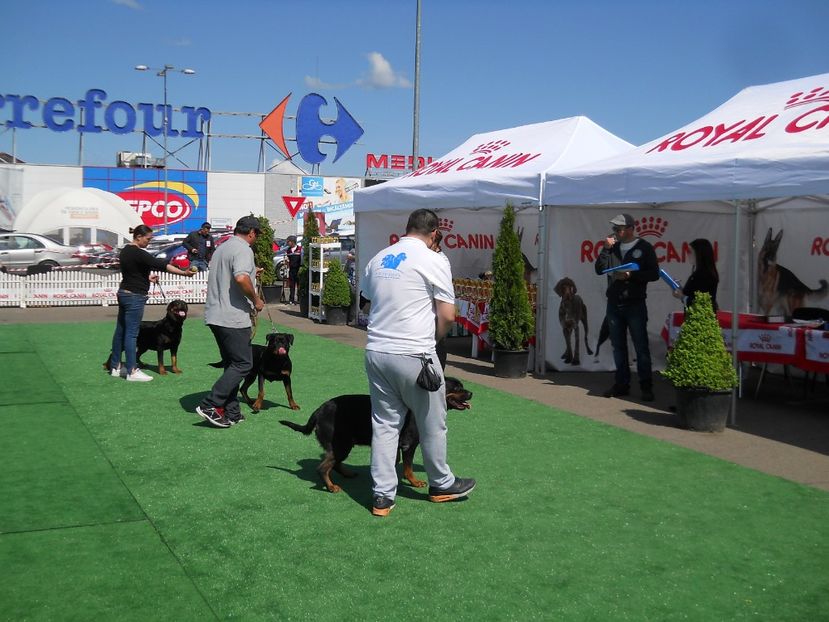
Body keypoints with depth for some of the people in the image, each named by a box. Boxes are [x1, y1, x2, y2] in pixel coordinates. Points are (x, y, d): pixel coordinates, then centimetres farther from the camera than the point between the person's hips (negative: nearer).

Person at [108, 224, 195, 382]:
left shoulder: (125, 251, 11)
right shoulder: (138, 254, -19)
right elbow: (160, 265, -24)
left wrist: (147, 278, 10)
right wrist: (184, 273, -25)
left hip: (124, 292, 10)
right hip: (135, 297, -10)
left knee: (120, 331, 13)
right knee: (131, 333, -6)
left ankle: (115, 367, 21)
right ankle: (132, 371, -2)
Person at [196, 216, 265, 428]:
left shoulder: (222, 248, 18)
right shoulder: (243, 249, -11)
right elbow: (241, 278, -28)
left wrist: (251, 273, 33)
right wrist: (256, 300, -14)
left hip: (215, 315, 10)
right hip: (233, 318, -10)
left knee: (232, 364, 14)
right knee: (243, 363, -4)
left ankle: (231, 413, 14)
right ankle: (210, 406, -10)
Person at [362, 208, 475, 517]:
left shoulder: (378, 259, 11)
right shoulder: (434, 261, -7)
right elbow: (447, 315, -9)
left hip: (376, 351, 6)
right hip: (413, 355, -5)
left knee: (384, 424, 11)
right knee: (432, 425, 12)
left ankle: (382, 495, 12)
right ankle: (441, 485, 28)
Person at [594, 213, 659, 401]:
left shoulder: (644, 248, -1)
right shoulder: (613, 247, 11)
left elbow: (654, 274, -5)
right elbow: (599, 269, 3)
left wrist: (630, 275, -15)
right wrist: (606, 249, -7)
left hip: (635, 305, -4)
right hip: (614, 304, 5)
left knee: (641, 347, -2)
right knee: (618, 347, 9)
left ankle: (646, 387, 3)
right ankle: (622, 384, 17)